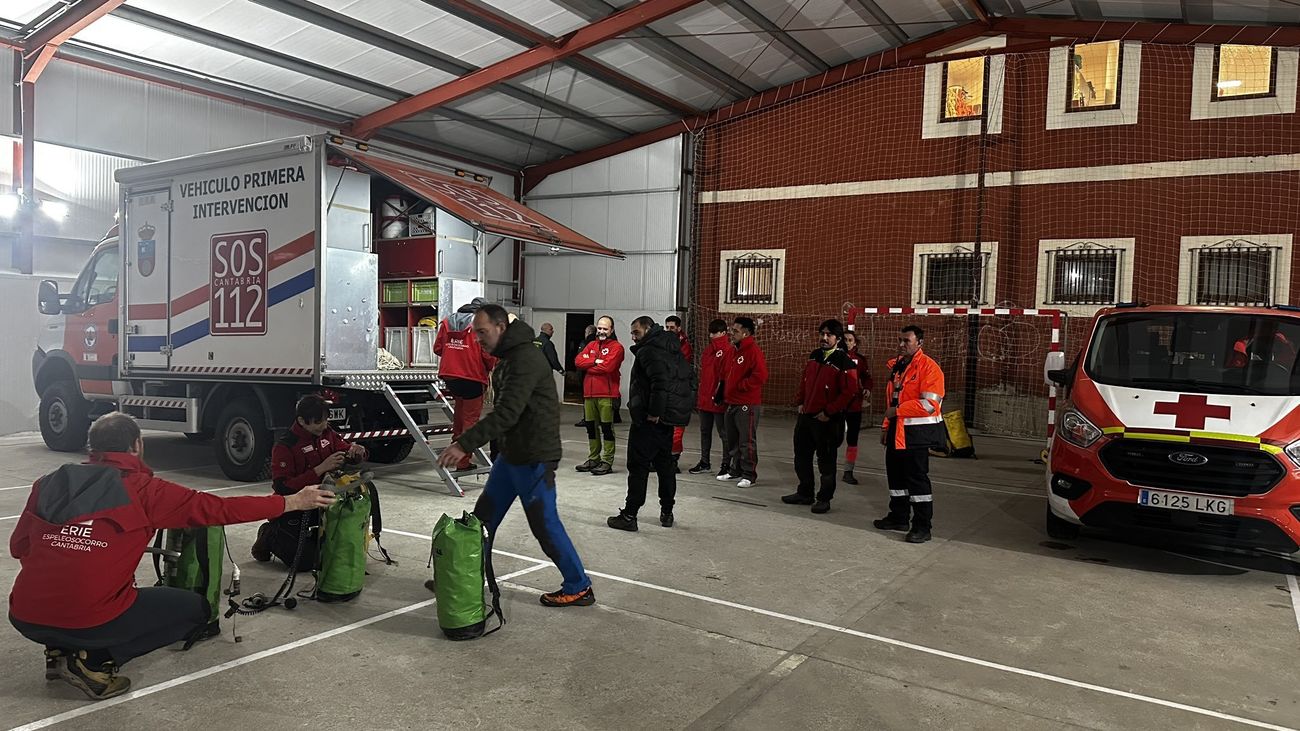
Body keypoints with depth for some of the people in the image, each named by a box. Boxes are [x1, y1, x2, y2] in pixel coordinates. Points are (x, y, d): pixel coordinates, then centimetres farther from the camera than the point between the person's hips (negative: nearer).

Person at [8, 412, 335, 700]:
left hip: (24, 618, 7)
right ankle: (94, 662, -1)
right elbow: (219, 509, -6)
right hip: (88, 619, -6)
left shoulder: (48, 483, 8)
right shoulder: (144, 490, -6)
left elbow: (19, 547, 14)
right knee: (196, 609, 11)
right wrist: (293, 501, 1)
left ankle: (60, 650, 14)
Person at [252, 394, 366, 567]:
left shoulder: (326, 433, -1)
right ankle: (269, 537, 15)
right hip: (292, 512, -6)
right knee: (304, 563, -12)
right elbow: (282, 488, -28)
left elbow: (345, 448, 13)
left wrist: (357, 450, -14)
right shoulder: (284, 447, -20)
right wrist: (320, 469, -33)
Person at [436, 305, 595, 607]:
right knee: (484, 515, 14)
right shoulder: (508, 358, 12)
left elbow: (507, 413, -29)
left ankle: (579, 588, 11)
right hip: (511, 453, 10)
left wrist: (465, 444, -31)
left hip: (534, 458, -10)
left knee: (545, 525, -2)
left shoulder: (526, 358, -21)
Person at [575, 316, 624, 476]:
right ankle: (593, 459, 24)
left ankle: (607, 462, 1)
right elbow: (578, 361, 3)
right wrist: (595, 361, -10)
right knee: (591, 427, 13)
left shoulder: (616, 347, -3)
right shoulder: (591, 345, 17)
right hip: (589, 393, 7)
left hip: (607, 394, -7)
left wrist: (588, 365, -3)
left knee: (607, 428, -4)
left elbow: (607, 367, -16)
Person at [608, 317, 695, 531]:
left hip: (649, 419, -9)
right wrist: (684, 409, 15)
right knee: (665, 463, 16)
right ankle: (667, 513, 23)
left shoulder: (649, 351, -13)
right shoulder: (673, 350, 16)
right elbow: (690, 380, 18)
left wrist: (654, 412, -23)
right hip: (669, 417, 9)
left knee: (638, 465, -4)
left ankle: (629, 515, -2)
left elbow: (660, 382, -26)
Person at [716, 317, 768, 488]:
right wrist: (726, 392, 12)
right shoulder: (737, 351, 17)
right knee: (732, 439, 16)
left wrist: (740, 386, -16)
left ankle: (749, 475, 3)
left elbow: (760, 376, -23)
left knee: (747, 440, -4)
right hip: (732, 403, 10)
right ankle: (734, 470, 26)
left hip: (747, 404, -9)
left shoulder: (754, 351, -13)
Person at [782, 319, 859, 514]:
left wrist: (829, 412, -17)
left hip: (827, 420, -8)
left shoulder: (844, 363, -14)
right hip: (806, 415, 8)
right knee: (801, 455, 16)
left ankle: (824, 499, 15)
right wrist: (800, 402, 11)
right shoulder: (814, 355, 9)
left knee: (826, 460, 3)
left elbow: (850, 392, -19)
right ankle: (804, 493, 31)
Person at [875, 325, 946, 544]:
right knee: (895, 474, 16)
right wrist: (886, 426, 18)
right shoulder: (896, 366, 13)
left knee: (916, 477, -4)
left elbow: (929, 403, -22)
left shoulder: (929, 367, -14)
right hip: (897, 430, 9)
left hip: (916, 433, -9)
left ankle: (922, 526, 5)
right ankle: (898, 517, 30)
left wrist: (898, 411, -18)